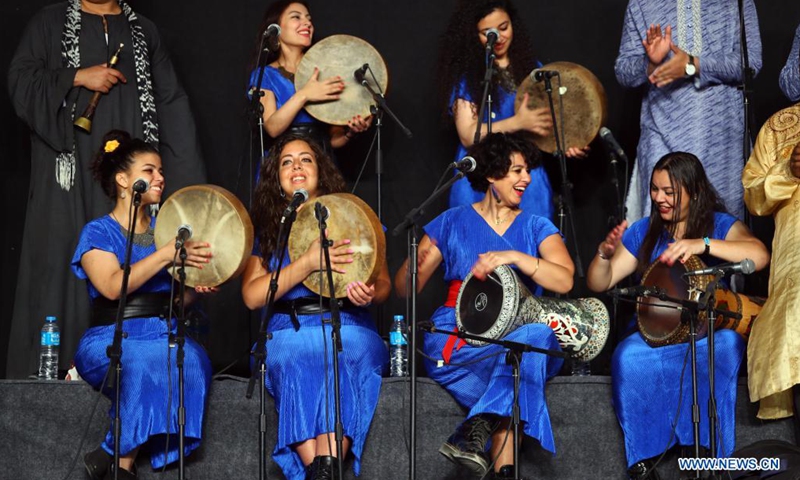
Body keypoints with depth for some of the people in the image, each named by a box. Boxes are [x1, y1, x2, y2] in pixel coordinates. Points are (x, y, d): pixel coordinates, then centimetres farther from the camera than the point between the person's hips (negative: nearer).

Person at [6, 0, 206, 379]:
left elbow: (172, 103, 12)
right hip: (70, 166, -2)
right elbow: (19, 80, 2)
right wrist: (78, 77, -11)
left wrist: (189, 177, 4)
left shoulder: (143, 31, 17)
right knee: (63, 258, -7)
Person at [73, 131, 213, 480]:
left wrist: (197, 287, -4)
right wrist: (167, 255, -20)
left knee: (193, 358, -31)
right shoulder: (98, 232, 5)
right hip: (112, 339, -4)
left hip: (166, 334, 4)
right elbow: (112, 287, -14)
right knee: (147, 360, -38)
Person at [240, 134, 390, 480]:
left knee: (345, 362, -32)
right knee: (294, 363, -32)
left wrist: (369, 292, -10)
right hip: (289, 330, 1)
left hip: (349, 325, -1)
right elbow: (252, 296, 4)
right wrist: (307, 263, -9)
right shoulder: (265, 228, 17)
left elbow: (384, 283, 16)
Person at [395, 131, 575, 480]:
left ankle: (476, 430, -42)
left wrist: (514, 257, -20)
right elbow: (404, 289, 8)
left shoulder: (537, 228, 12)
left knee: (536, 335, -37)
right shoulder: (452, 223, 10)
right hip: (459, 339, -2)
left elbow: (564, 280, -7)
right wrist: (413, 266, -16)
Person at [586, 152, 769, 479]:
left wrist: (702, 244, -32)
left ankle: (709, 454, -27)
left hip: (709, 331, -2)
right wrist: (606, 254, -10)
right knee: (629, 358, -31)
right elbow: (598, 284, 12)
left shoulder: (719, 225, 1)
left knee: (728, 344, -36)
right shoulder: (643, 232, 11)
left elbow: (759, 256, -20)